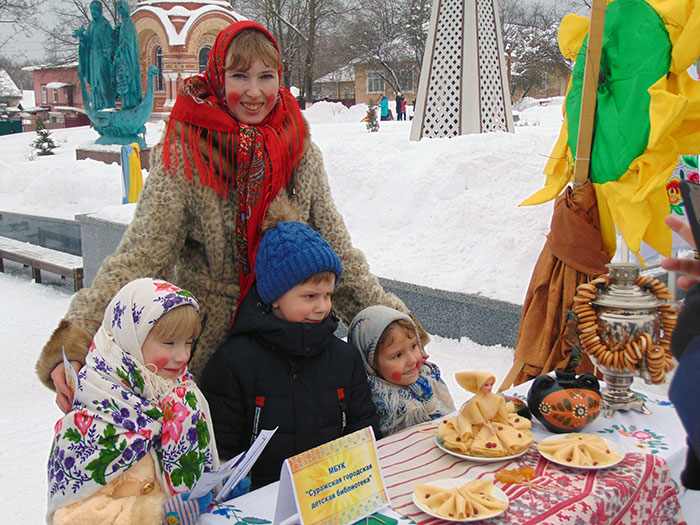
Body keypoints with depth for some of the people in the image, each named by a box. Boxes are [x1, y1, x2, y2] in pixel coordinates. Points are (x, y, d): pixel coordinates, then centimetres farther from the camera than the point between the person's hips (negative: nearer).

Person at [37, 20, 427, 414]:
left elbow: (335, 246, 6)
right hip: (208, 344, -3)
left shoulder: (302, 149, 0)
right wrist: (74, 343, -28)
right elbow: (139, 255, -17)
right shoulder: (183, 156, -12)